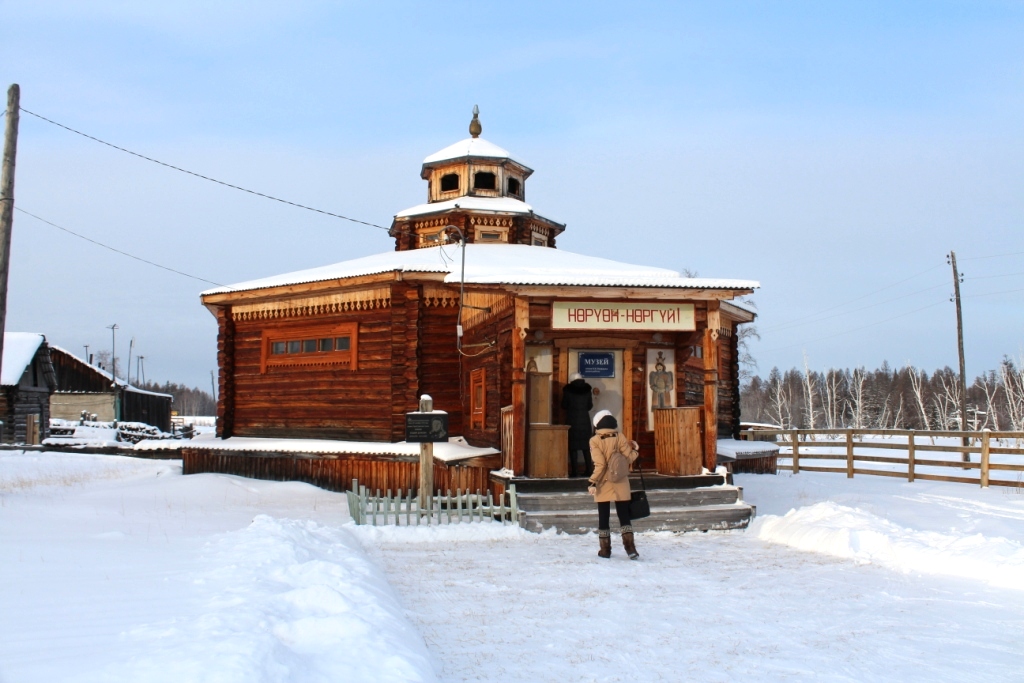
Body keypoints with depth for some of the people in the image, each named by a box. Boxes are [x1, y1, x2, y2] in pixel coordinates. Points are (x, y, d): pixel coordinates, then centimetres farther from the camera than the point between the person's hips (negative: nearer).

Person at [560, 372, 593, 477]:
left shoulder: (568, 390, -5)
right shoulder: (587, 389, 4)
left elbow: (564, 406, 1)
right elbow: (590, 406, 10)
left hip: (572, 421, -3)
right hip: (585, 420, 3)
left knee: (573, 446, 0)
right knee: (586, 446, 8)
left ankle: (574, 471, -3)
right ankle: (588, 470, 6)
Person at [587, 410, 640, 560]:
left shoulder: (595, 441, -10)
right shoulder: (620, 438, -4)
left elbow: (600, 464, -16)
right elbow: (629, 458, -4)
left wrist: (593, 482, -12)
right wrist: (634, 450, 16)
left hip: (604, 484, -2)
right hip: (621, 484, 2)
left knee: (603, 516, 9)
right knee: (624, 515, 7)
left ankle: (605, 549, 12)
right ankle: (630, 546, -5)